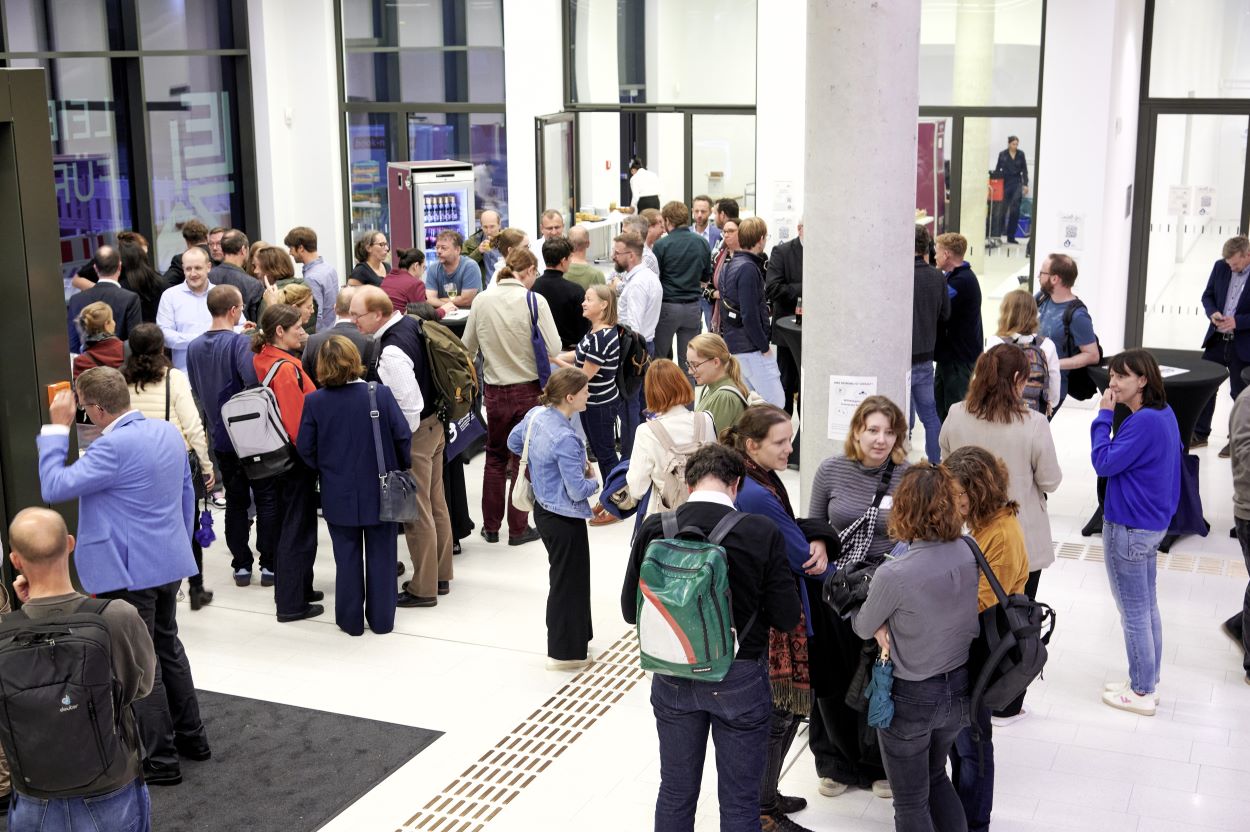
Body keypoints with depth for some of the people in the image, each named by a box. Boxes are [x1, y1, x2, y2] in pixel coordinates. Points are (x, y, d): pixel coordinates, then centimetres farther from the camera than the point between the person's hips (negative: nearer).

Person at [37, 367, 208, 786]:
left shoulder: (114, 447, -24)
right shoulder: (169, 432, 3)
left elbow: (54, 487, -22)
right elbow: (186, 494, 12)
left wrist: (57, 428, -15)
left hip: (129, 571, -9)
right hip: (169, 562, 9)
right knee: (168, 647, 23)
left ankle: (160, 760, 11)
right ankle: (191, 736, 34)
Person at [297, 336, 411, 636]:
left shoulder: (314, 402, -11)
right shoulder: (381, 394, -13)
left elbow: (305, 448, -5)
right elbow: (403, 435, -10)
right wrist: (402, 466, 7)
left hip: (338, 495, 1)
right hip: (380, 491, 0)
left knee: (347, 557, 13)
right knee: (380, 554, 12)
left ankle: (351, 620, 21)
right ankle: (381, 619, 20)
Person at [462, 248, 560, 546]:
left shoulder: (482, 301, -4)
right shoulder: (534, 301, -15)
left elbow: (468, 347, 4)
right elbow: (554, 350, -15)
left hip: (494, 390, 3)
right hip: (528, 390, -3)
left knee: (495, 456, 18)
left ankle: (490, 526, 23)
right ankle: (518, 528, 16)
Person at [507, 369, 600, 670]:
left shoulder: (536, 415, -4)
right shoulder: (565, 438, -29)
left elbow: (514, 442, 16)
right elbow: (578, 491, -25)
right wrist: (593, 480, -3)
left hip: (544, 509, 9)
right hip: (565, 518, -9)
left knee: (563, 578, 22)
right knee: (570, 582, 5)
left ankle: (572, 638, 35)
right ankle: (566, 653, 17)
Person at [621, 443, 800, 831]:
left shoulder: (654, 529, -11)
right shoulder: (762, 533, -17)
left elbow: (631, 610, -2)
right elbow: (786, 618, -12)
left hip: (673, 678, 2)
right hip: (739, 679, -2)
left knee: (675, 795, 20)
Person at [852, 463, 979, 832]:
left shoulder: (893, 575, -28)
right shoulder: (968, 554, -11)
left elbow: (863, 628, -10)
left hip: (911, 698, -5)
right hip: (959, 688, 6)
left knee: (911, 802, 15)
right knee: (935, 777, 30)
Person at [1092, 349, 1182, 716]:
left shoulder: (1144, 422, -26)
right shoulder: (1165, 414, 4)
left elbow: (1104, 463, -23)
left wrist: (1104, 415, -18)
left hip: (1129, 530, -10)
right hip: (1153, 523, 10)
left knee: (1133, 613, 3)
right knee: (1148, 607, 19)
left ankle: (1141, 693, 14)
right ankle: (1148, 683, 31)